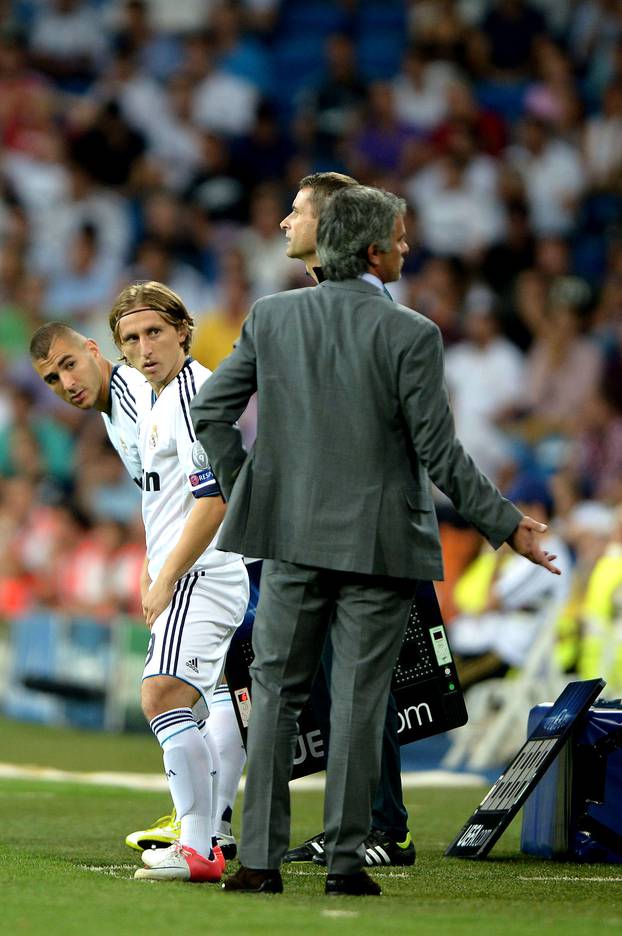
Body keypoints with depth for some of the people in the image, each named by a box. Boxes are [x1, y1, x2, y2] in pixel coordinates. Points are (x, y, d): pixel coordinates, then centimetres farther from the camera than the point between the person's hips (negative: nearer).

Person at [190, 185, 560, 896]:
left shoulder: (271, 316, 1)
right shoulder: (410, 335, -11)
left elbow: (209, 411, 3)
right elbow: (438, 452, -10)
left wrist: (243, 490, 16)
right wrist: (506, 525, 0)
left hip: (293, 539, 3)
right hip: (377, 540, -3)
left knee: (275, 691, 9)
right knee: (358, 701, 4)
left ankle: (260, 859, 5)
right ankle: (345, 862, 5)